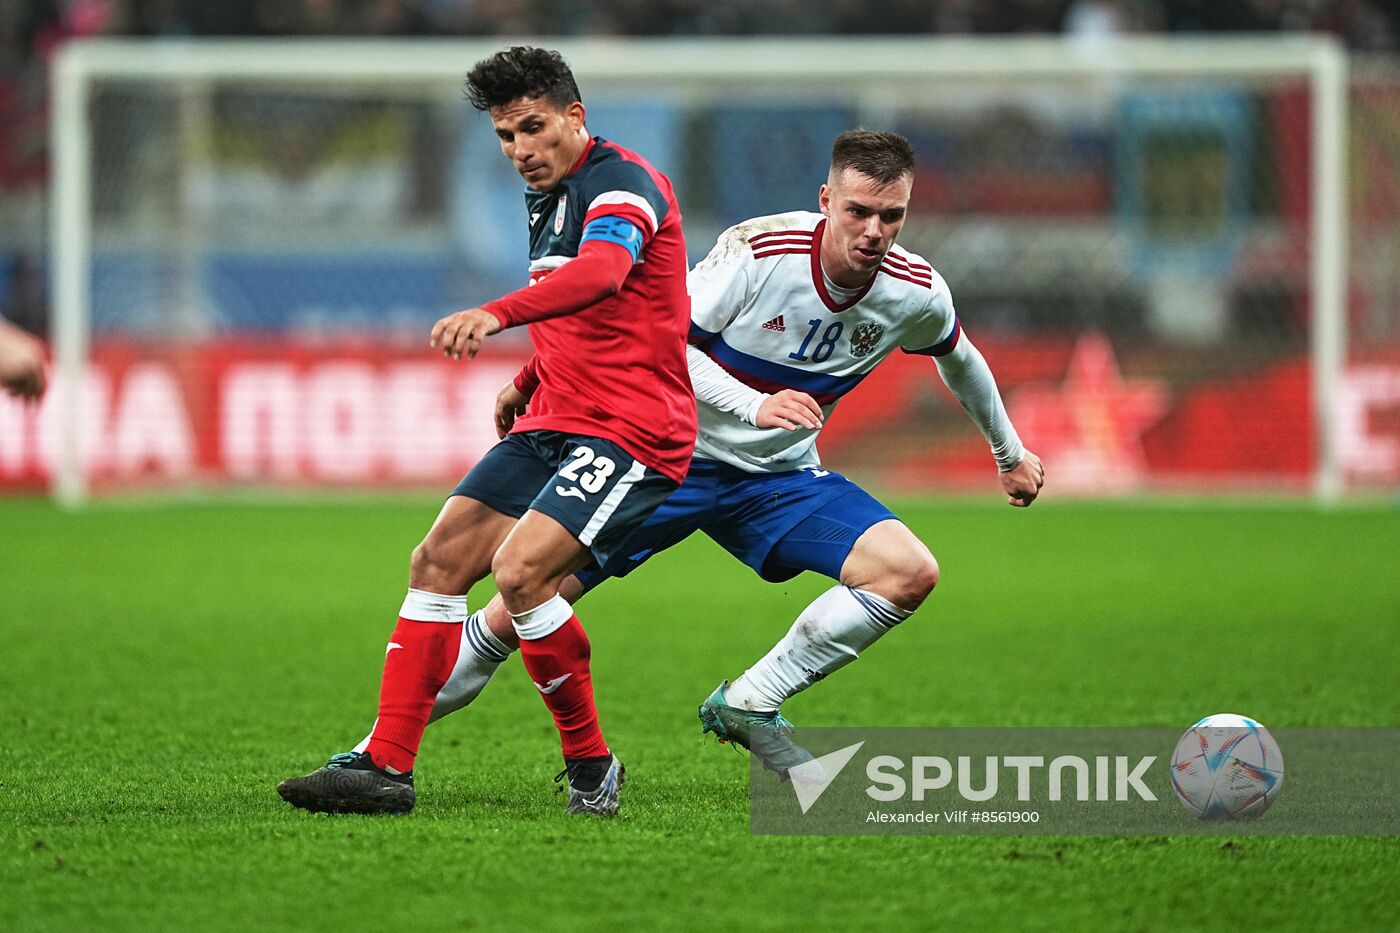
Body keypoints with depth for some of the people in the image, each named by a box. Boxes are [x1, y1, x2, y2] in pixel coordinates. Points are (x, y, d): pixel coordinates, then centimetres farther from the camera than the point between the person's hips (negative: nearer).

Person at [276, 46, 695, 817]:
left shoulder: (621, 182, -13)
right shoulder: (546, 200, 17)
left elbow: (600, 274, -36)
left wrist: (495, 314, -50)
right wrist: (528, 383, 19)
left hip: (631, 430, -9)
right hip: (555, 422, 9)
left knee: (519, 568, -25)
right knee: (438, 562, 0)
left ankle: (590, 765, -8)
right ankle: (386, 765, 3)